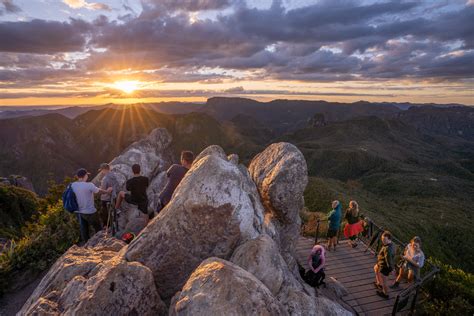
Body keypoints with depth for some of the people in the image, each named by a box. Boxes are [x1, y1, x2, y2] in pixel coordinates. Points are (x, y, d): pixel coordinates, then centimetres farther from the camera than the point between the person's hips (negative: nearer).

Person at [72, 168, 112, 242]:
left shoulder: (73, 185, -6)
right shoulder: (89, 185, -24)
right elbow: (99, 191, -9)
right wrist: (107, 191, 10)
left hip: (80, 212, 6)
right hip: (90, 212, -6)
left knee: (84, 230, 19)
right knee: (98, 228, 15)